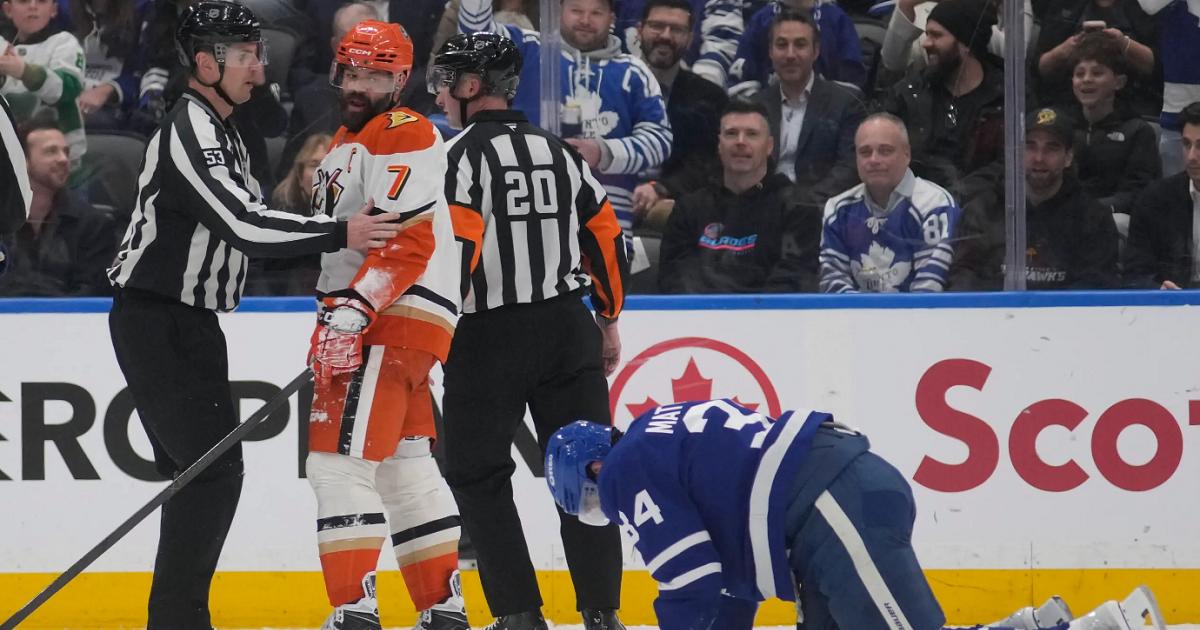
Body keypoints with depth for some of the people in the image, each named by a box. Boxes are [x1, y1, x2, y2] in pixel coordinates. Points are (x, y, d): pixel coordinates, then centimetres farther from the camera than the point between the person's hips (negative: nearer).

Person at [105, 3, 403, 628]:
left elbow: (251, 217, 24)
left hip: (189, 321, 10)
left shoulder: (222, 131, 15)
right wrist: (339, 233, -30)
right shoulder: (189, 136, -19)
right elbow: (242, 225, -29)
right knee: (211, 467, -12)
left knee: (199, 469, 11)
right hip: (156, 323, -10)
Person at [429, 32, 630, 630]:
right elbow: (606, 237, 13)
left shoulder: (461, 154, -9)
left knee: (477, 475, 6)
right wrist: (609, 322, 21)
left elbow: (456, 250, -19)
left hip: (490, 335, -5)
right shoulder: (558, 152, 10)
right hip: (568, 329, 5)